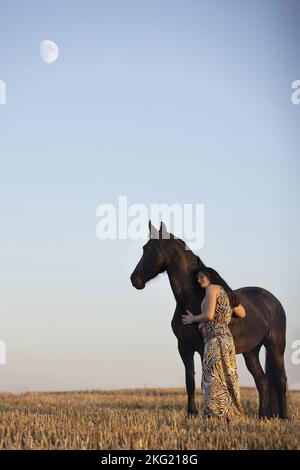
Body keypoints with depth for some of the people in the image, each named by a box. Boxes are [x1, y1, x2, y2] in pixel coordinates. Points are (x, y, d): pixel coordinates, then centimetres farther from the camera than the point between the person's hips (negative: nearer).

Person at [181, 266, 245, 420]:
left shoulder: (212, 288, -5)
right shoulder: (226, 292, 20)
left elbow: (209, 315, -15)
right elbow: (242, 314, 24)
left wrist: (192, 319, 1)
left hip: (215, 339, -9)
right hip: (226, 337, 9)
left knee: (213, 379, -9)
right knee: (225, 379, 9)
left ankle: (216, 415, -12)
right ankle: (228, 414, 10)